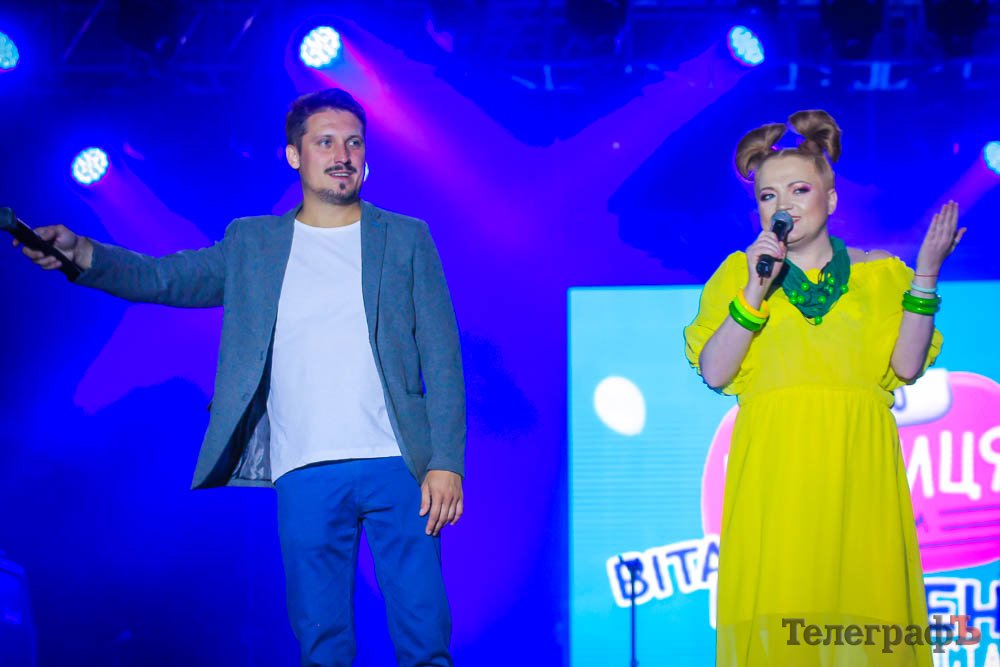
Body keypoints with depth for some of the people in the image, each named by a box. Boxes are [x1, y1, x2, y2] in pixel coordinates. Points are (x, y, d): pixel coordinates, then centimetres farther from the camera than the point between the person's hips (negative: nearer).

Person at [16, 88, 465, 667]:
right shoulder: (252, 244, 14)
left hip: (397, 466, -1)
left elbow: (443, 360, 5)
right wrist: (77, 251, -16)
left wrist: (446, 463, -6)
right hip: (305, 474, 1)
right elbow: (161, 278, 3)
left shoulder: (407, 240, 9)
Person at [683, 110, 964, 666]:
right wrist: (754, 293, -10)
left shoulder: (881, 274, 12)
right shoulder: (738, 273, 11)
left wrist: (926, 277, -6)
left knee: (862, 595, -4)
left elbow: (907, 367, 1)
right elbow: (713, 373, 0)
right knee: (776, 611, -6)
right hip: (773, 470, 0)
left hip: (857, 472, 1)